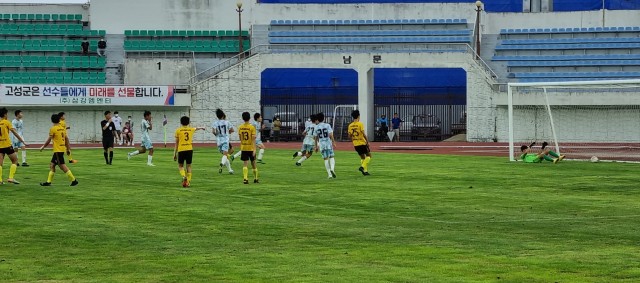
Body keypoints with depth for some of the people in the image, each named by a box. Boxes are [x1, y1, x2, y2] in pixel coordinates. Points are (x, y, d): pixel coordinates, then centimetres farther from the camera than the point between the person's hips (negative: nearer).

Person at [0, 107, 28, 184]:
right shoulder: (6, 122, -4)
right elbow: (14, 132, -7)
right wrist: (23, 141, -5)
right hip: (7, 145, -4)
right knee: (15, 161, 8)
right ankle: (11, 178, -3)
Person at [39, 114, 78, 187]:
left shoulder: (53, 129, -11)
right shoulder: (62, 128, 10)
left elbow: (49, 140, -9)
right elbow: (66, 139, 13)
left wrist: (43, 147, 4)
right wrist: (68, 149, 19)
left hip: (58, 150, -8)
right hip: (62, 149, 8)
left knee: (62, 165, -7)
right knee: (52, 164, 13)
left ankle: (73, 180, -10)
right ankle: (48, 181, 13)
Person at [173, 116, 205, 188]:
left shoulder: (178, 130, 1)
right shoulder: (191, 129, 9)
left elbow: (176, 143, 1)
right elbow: (196, 128, 35)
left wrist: (175, 153, 6)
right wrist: (201, 128, 59)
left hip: (181, 150, -2)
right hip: (189, 149, 2)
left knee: (180, 166, 9)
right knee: (188, 166, 10)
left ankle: (184, 176, -18)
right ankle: (188, 182, 6)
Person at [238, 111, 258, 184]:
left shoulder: (240, 127, 0)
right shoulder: (252, 127, -11)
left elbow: (240, 138, 9)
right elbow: (253, 139, -16)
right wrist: (254, 149, -17)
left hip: (243, 148, 2)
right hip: (251, 148, -2)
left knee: (245, 163, -1)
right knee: (253, 163, 13)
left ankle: (245, 179, -17)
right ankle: (255, 178, 25)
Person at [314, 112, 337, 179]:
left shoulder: (316, 127, 4)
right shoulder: (327, 125, -3)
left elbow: (316, 138, 9)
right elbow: (330, 135, -11)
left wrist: (316, 146, 17)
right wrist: (333, 142, -7)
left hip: (321, 144, 2)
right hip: (328, 143, -2)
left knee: (326, 159, 5)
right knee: (331, 157, 6)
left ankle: (329, 174, 2)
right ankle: (332, 168, -21)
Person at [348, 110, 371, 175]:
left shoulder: (350, 125, 4)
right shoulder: (360, 124, -12)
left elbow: (350, 135, 6)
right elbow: (363, 134, -18)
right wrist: (367, 141, -9)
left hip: (355, 144, 6)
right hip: (362, 143, -6)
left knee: (362, 157, 17)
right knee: (368, 155, 8)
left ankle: (365, 171, 10)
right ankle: (362, 167, -10)